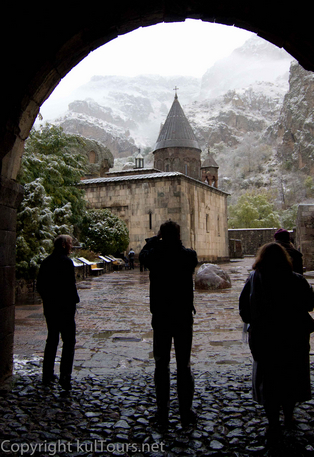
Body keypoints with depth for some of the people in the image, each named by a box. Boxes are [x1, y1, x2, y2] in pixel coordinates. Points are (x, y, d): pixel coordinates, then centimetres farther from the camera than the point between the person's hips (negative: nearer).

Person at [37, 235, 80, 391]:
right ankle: (65, 376, -4)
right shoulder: (66, 261, -15)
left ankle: (47, 375, 24)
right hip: (64, 307, -7)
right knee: (69, 341, 0)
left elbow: (39, 285, 11)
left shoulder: (46, 261, 8)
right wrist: (74, 301, -6)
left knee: (52, 339, 17)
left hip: (49, 307, 7)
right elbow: (70, 285, -19)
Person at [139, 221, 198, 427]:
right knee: (184, 366, 10)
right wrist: (177, 242, 15)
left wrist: (155, 239, 21)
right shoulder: (189, 255, -9)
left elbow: (143, 254, 13)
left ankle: (162, 414, 18)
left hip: (161, 318, 0)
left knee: (161, 366, 11)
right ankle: (186, 412, 19)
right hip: (184, 317, 0)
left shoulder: (155, 256, -9)